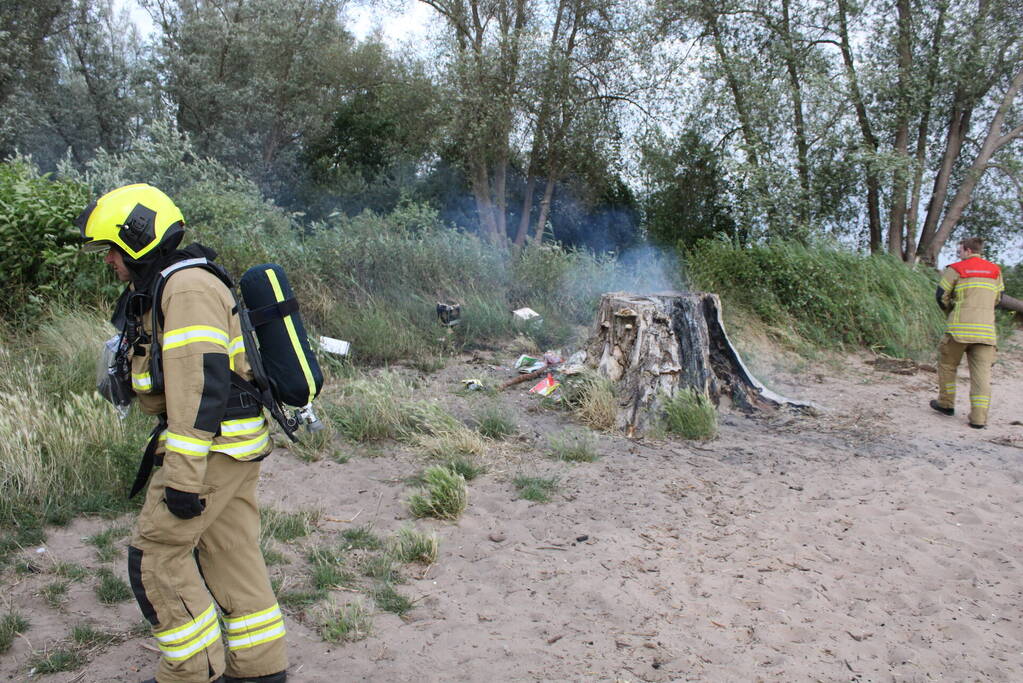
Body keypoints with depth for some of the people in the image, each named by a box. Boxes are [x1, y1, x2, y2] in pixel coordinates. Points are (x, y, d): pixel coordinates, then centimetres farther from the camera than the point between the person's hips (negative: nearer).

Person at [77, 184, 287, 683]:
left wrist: (183, 475, -26)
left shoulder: (187, 286, -16)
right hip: (233, 446, 10)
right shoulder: (161, 289, 18)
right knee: (229, 551, 13)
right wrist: (164, 444, 26)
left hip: (213, 446, -10)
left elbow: (202, 383, -25)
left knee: (157, 553, -1)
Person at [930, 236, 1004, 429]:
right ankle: (979, 418, -3)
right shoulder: (995, 271, 13)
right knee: (981, 373, 1)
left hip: (960, 327, -3)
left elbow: (941, 296, 1)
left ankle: (946, 404, 22)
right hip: (986, 329, 3)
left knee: (947, 364, 16)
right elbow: (997, 299, 18)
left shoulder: (955, 269, 1)